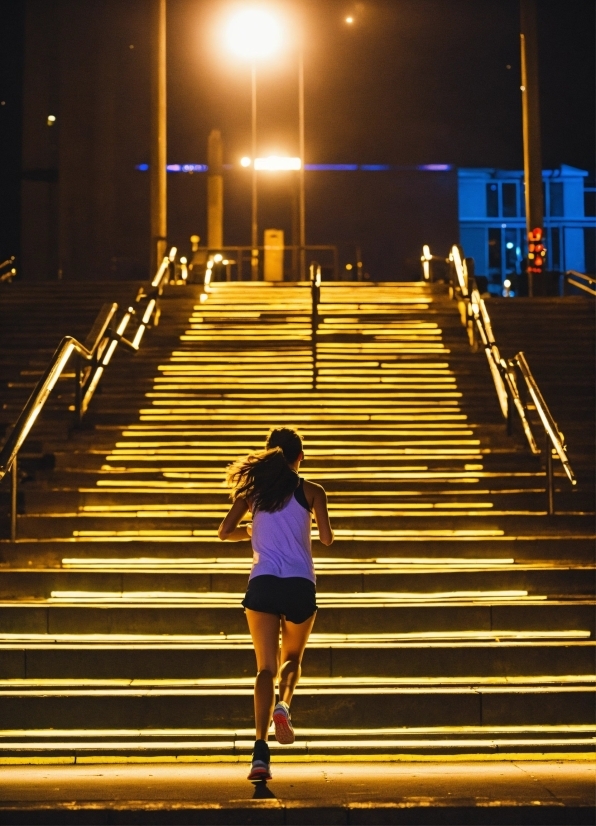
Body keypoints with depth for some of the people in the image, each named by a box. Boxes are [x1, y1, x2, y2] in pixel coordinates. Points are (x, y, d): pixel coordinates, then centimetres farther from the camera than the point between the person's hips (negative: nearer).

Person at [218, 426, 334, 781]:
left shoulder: (254, 489, 9)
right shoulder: (311, 491, 5)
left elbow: (225, 532, 4)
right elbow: (327, 538, 2)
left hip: (262, 583, 1)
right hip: (300, 585, -1)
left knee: (266, 667, 1)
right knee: (292, 659, 20)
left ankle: (261, 752, -15)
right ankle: (283, 705, -14)